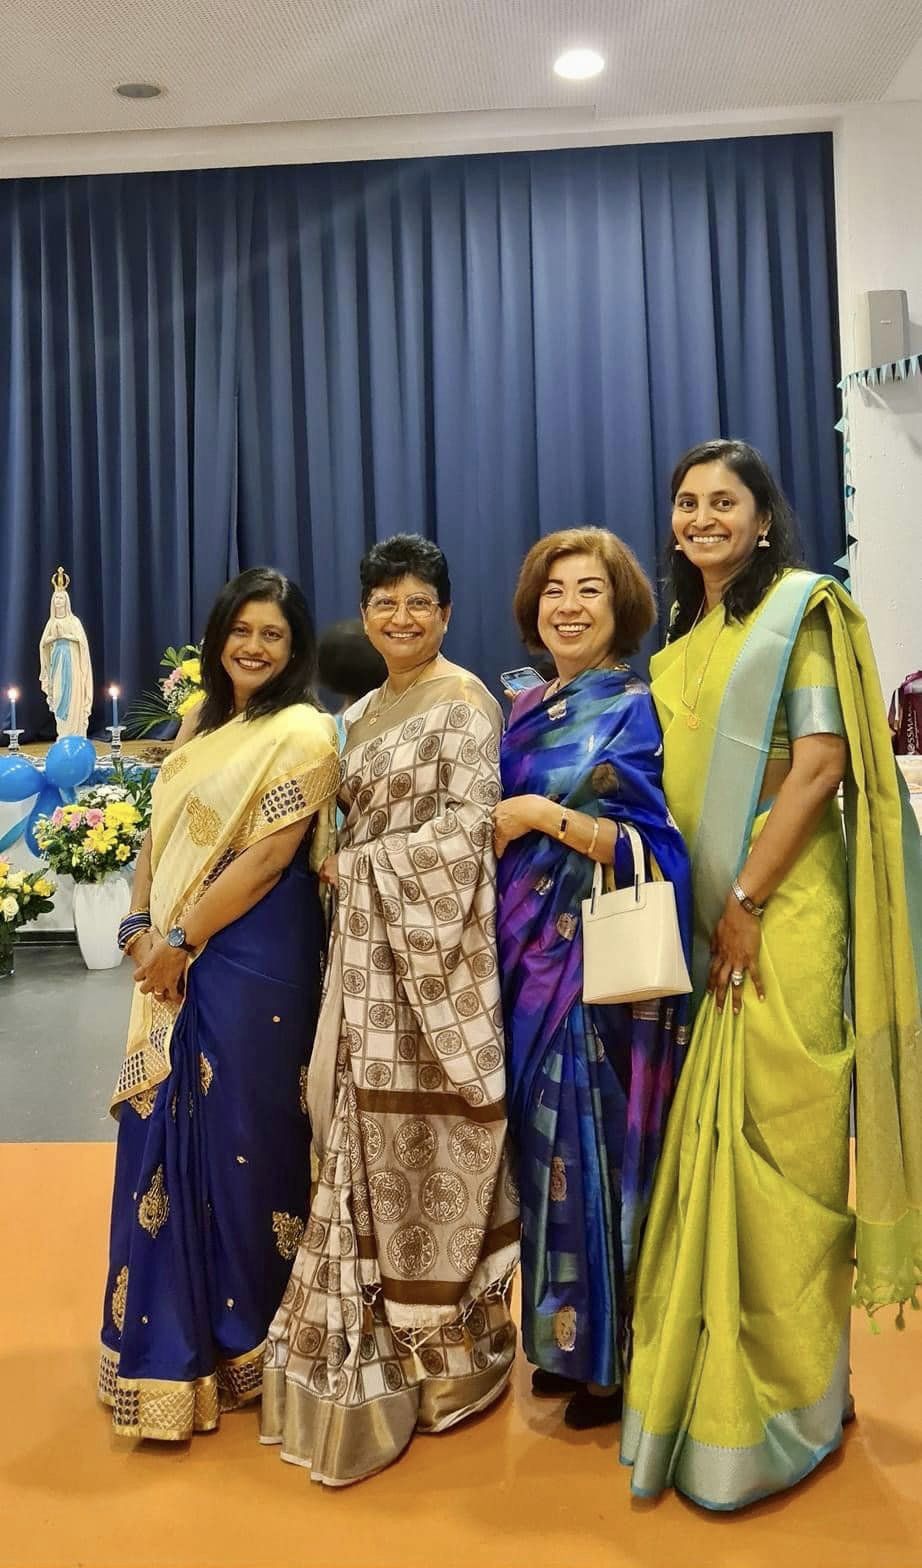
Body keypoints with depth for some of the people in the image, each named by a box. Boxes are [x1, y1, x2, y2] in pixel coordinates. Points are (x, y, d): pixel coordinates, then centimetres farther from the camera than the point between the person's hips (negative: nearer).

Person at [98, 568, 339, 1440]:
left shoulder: (304, 733, -10)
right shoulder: (202, 723, 14)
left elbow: (267, 857, -16)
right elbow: (160, 834, 13)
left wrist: (181, 941, -15)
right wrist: (140, 929, -1)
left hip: (252, 966, -7)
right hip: (175, 965, 7)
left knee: (240, 1143, 4)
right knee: (163, 1143, 12)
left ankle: (239, 1344, 24)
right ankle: (172, 1340, 30)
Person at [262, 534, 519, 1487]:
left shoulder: (463, 700, -6)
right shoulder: (363, 712, 18)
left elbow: (468, 824, -14)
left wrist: (357, 863, -9)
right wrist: (344, 875, 2)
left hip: (433, 936, -7)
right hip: (368, 942, 8)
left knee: (419, 1123, -3)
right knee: (371, 1127, 10)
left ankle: (446, 1347, 14)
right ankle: (390, 1331, 24)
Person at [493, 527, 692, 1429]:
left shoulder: (638, 710, -6)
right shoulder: (526, 710, 13)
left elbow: (657, 847, -14)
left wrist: (543, 815, -16)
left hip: (601, 957, -6)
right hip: (528, 949, 6)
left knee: (594, 1143, -2)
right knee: (541, 1139, 11)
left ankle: (612, 1354, 15)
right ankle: (561, 1336, 26)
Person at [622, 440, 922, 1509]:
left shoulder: (801, 610, -3)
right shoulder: (680, 644, 17)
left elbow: (821, 762, -12)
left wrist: (746, 901, -17)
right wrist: (683, 906, 6)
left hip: (781, 904, -6)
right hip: (695, 911, 6)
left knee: (776, 1132, -2)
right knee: (710, 1136, 10)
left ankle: (789, 1396, 15)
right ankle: (710, 1380, 25)